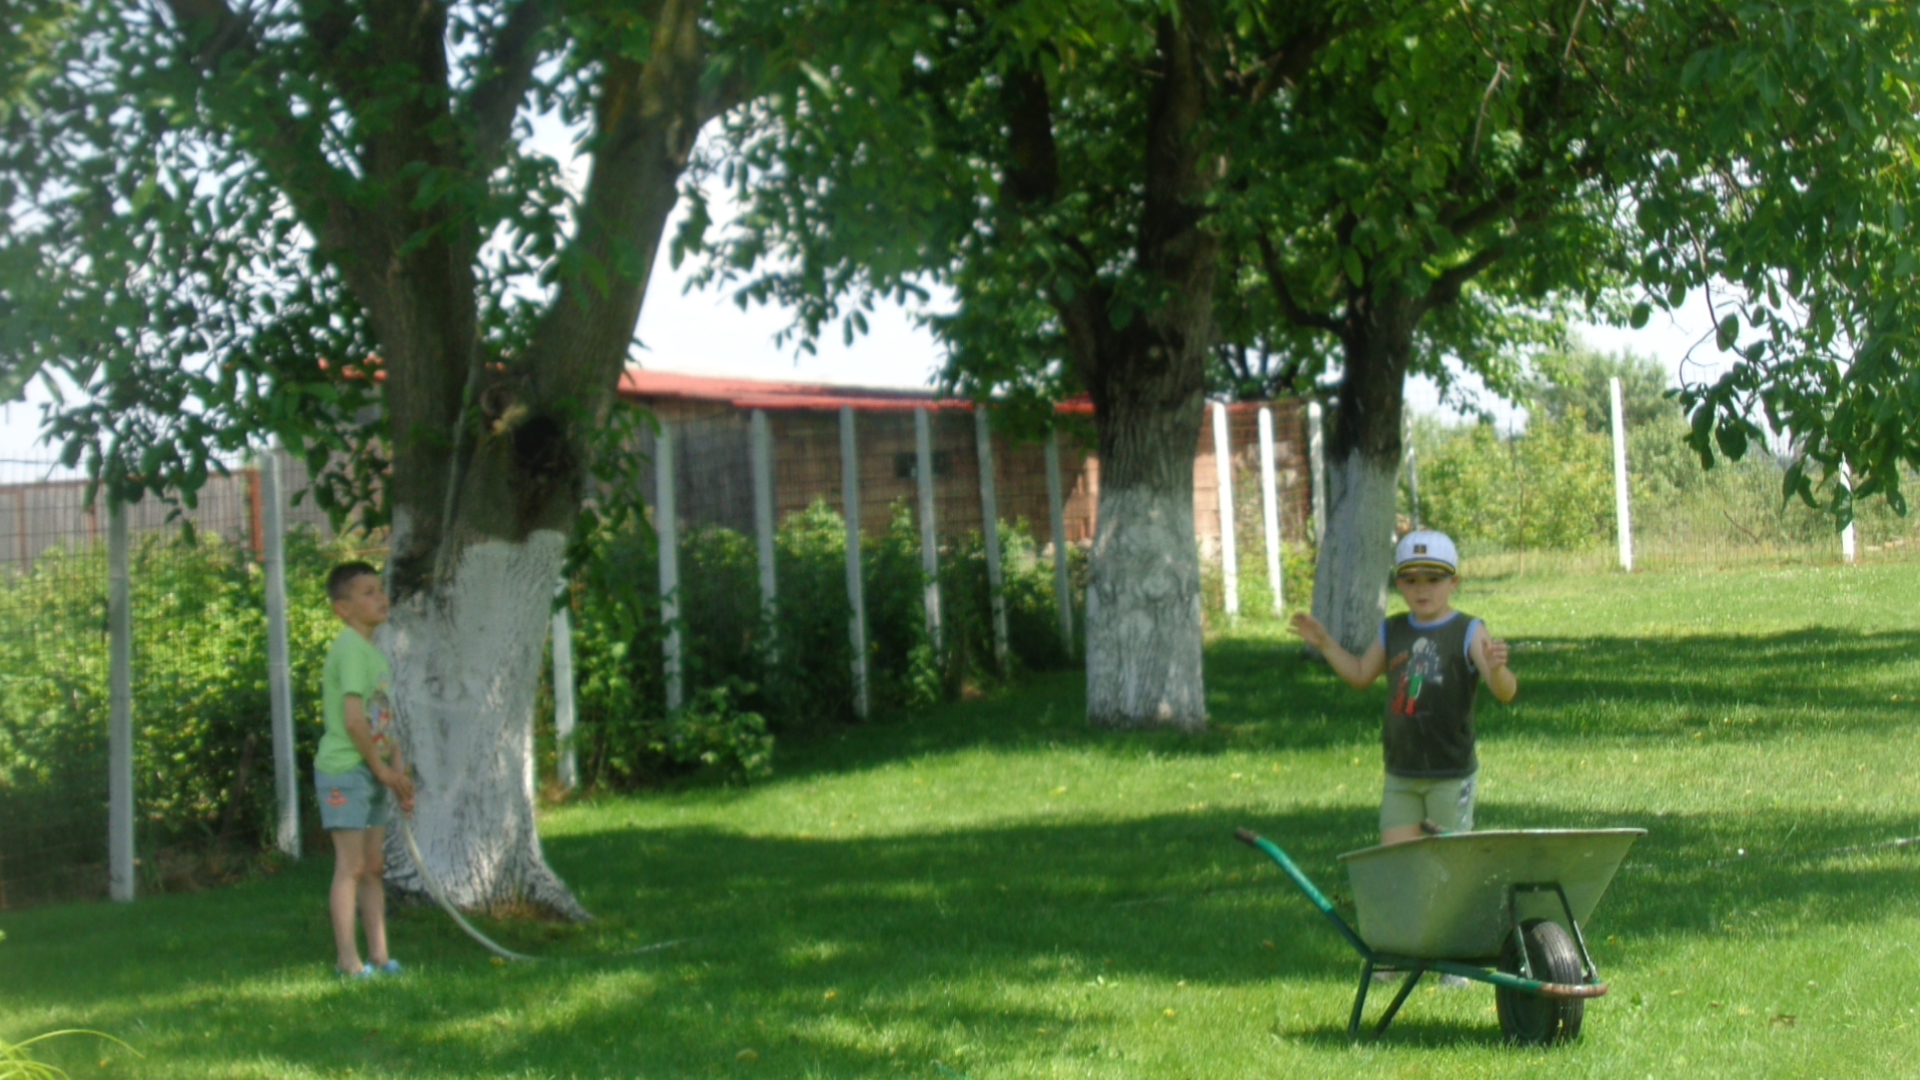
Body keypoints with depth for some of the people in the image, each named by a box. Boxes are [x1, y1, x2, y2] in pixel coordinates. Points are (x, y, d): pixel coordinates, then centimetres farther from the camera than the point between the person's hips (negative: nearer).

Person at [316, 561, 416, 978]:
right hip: (345, 770, -9)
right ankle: (349, 960, -4)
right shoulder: (351, 649, -16)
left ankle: (379, 954, 17)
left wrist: (398, 768, 6)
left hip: (373, 771, 9)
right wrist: (383, 769, -14)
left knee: (373, 867, 12)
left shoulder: (372, 649, 15)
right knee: (351, 866, -7)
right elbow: (354, 720, -22)